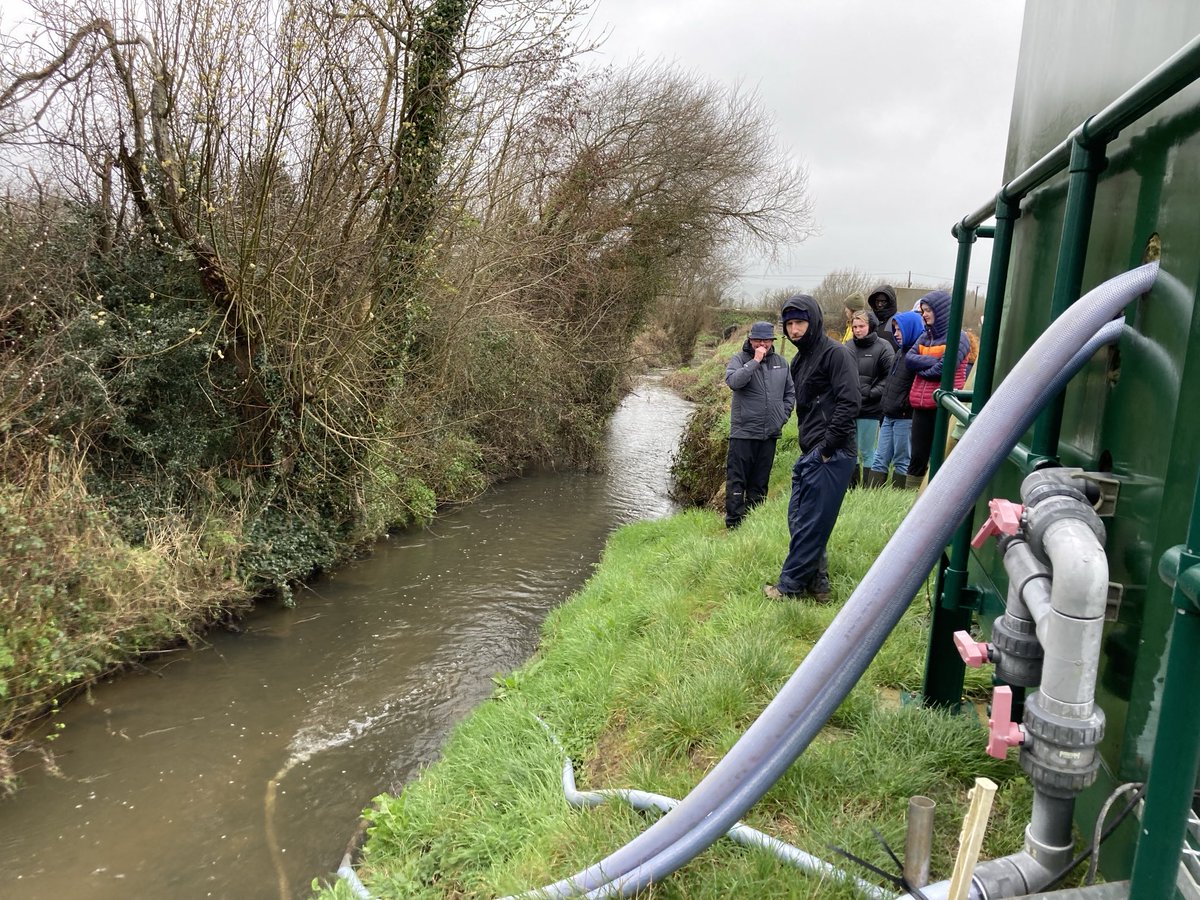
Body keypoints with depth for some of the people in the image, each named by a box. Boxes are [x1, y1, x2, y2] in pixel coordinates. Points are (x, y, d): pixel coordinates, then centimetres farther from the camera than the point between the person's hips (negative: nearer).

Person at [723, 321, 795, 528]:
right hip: (743, 432, -4)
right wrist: (755, 361, -22)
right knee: (736, 480, -3)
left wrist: (783, 415, 8)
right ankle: (733, 523, 2)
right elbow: (733, 381, -23)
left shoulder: (781, 363, 11)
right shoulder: (740, 359, -3)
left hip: (770, 433, 5)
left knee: (760, 483, 12)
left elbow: (790, 392, 19)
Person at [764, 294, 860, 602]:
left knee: (810, 524, -3)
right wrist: (807, 445, 13)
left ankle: (789, 586, 7)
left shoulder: (836, 354, -10)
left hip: (831, 456, -10)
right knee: (798, 519, 12)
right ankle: (816, 582, 23)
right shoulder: (799, 361, 18)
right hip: (810, 455, 10)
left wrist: (826, 447, -17)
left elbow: (849, 403, -18)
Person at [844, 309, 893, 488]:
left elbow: (890, 377, -10)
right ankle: (851, 487, 26)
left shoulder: (883, 347, -7)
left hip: (870, 410, -5)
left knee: (867, 452, 2)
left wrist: (873, 393, -15)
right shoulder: (849, 346, 8)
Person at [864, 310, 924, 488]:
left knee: (901, 461, 2)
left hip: (905, 418, -9)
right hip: (889, 416, 9)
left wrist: (906, 405, -17)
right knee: (880, 459, 9)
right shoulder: (901, 352, 17)